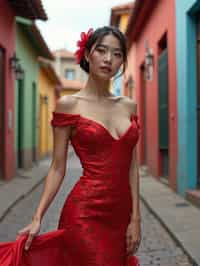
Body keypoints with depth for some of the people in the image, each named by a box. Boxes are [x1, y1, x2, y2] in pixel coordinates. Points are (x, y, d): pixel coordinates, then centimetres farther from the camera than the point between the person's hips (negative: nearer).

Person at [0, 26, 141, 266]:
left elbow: (132, 166, 7)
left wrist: (136, 217, 2)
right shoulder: (68, 105, -5)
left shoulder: (129, 106, 7)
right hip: (85, 212, -5)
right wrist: (37, 218, -9)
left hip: (120, 213, 5)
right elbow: (58, 168, -4)